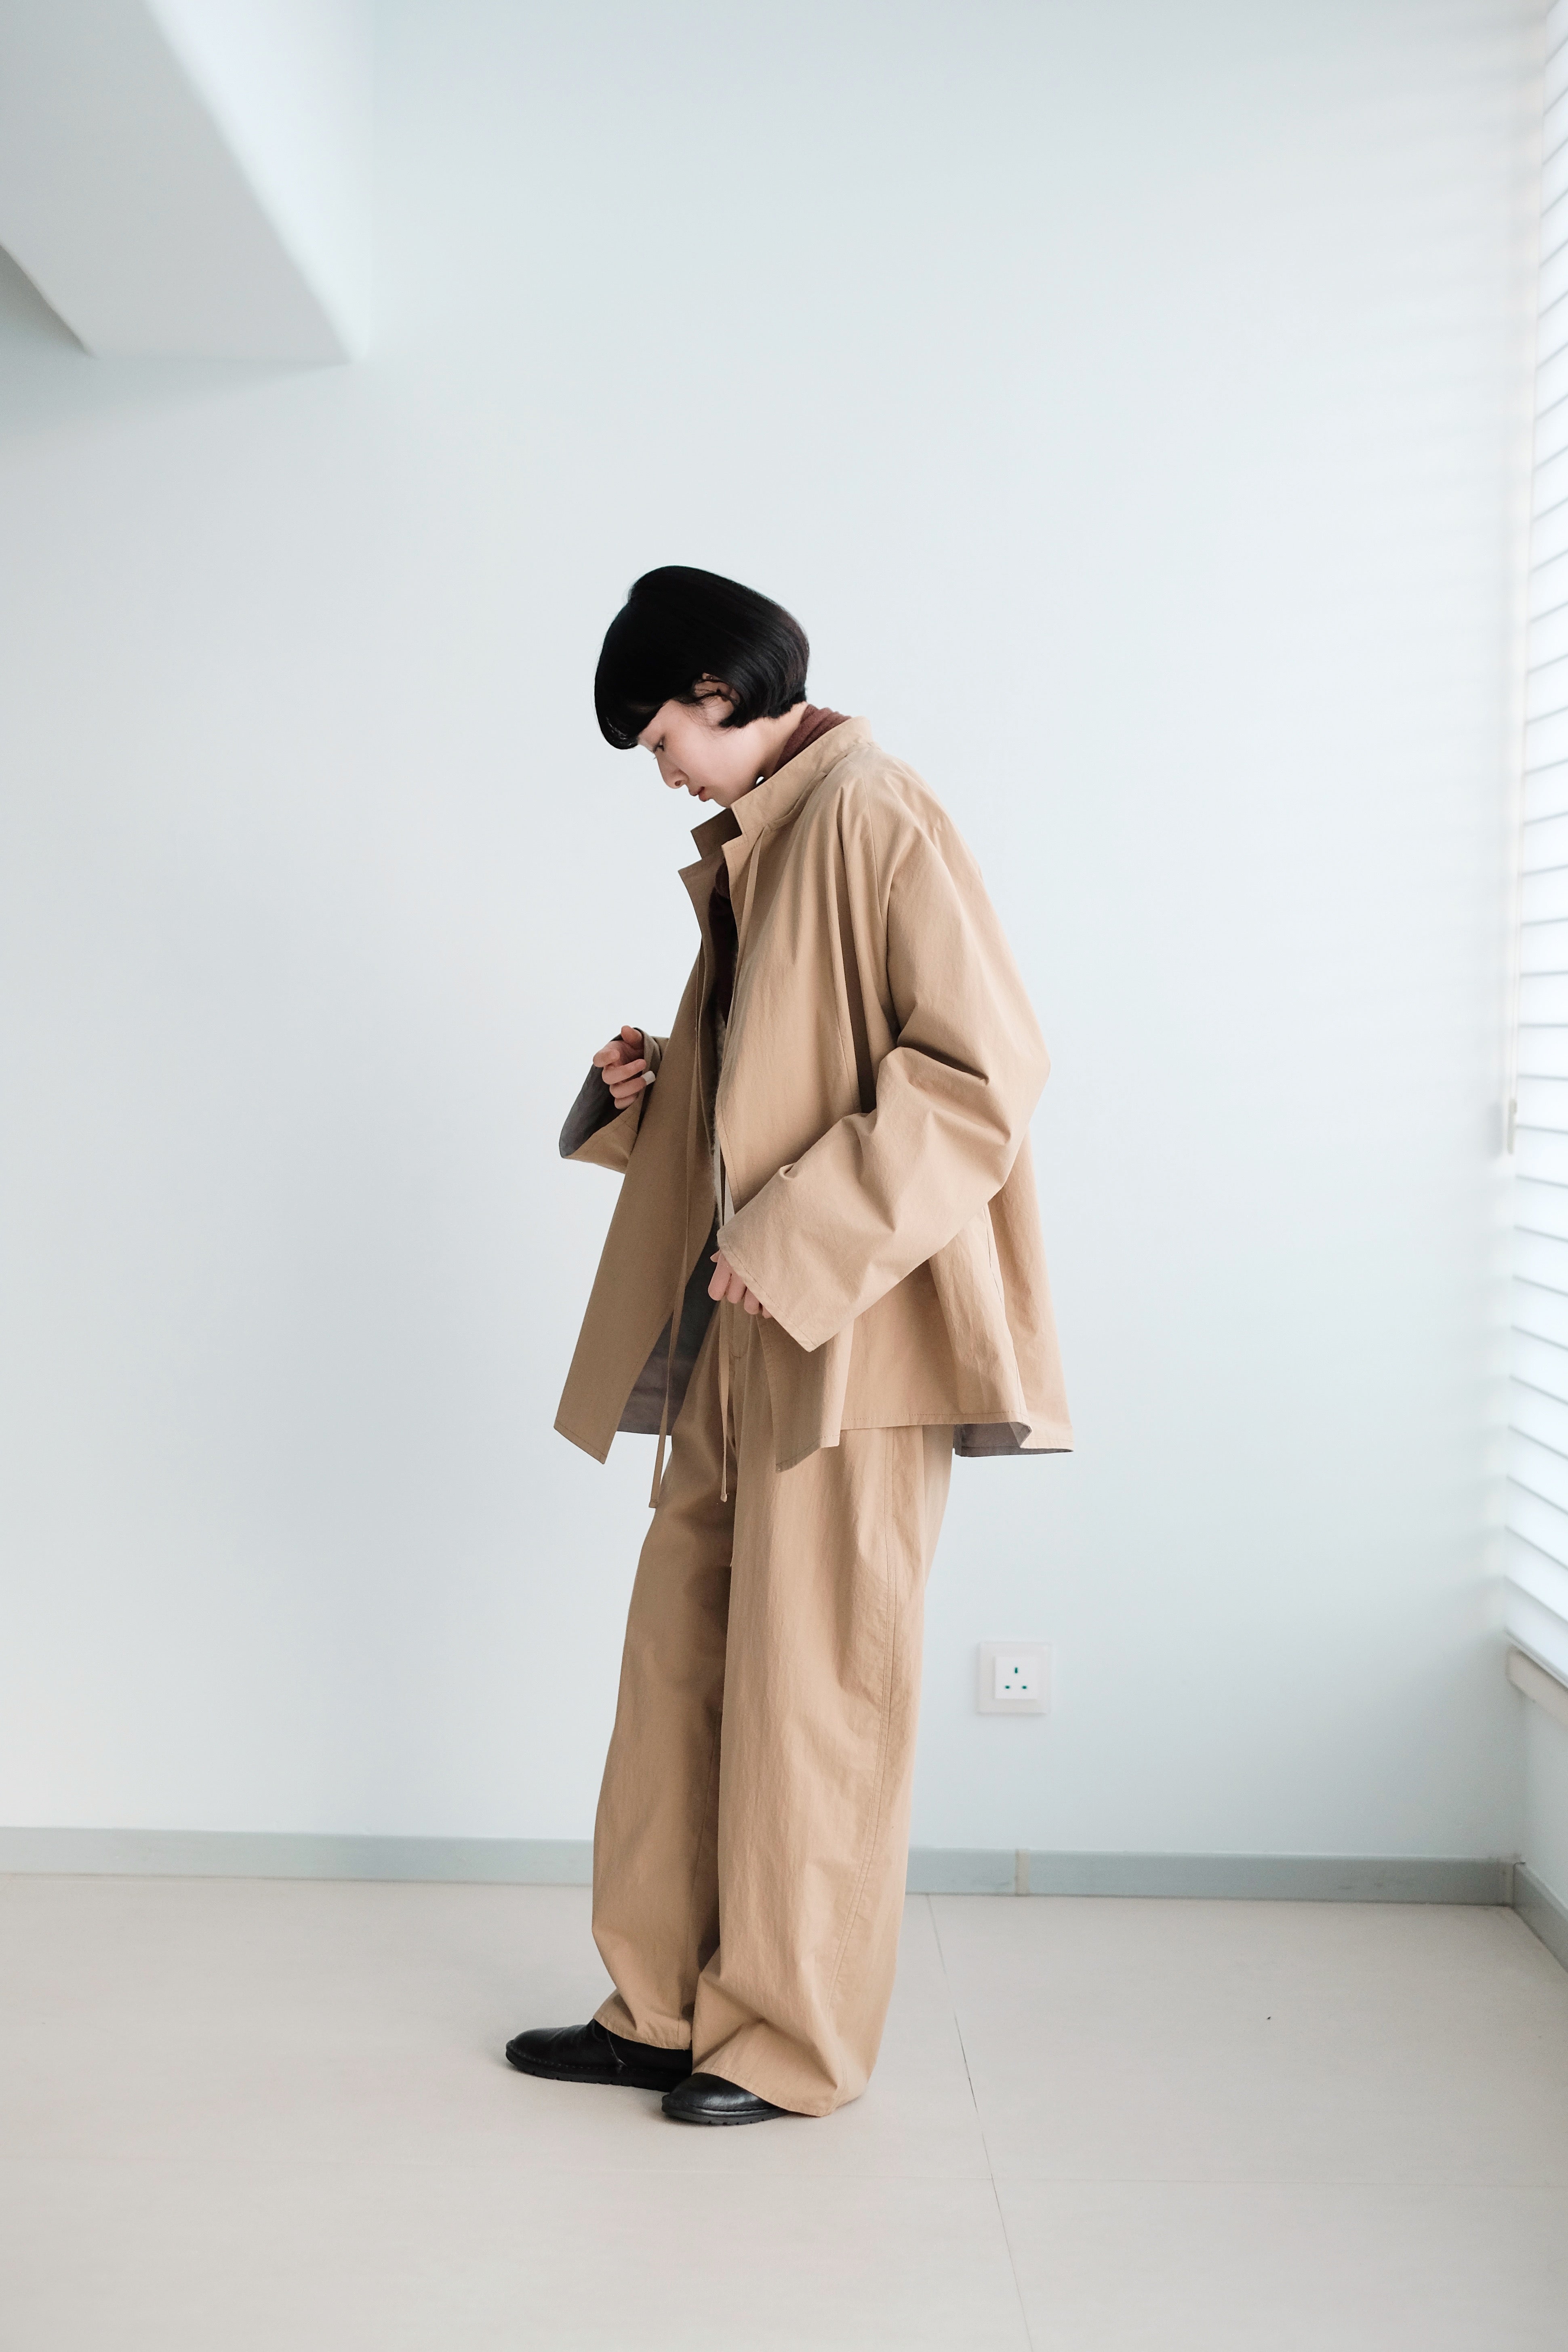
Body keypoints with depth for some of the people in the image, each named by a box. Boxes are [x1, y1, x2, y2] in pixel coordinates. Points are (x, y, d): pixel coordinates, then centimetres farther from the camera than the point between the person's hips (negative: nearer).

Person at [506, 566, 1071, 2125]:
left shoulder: (870, 817, -9)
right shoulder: (748, 856, 19)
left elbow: (982, 1066, -19)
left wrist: (800, 1241, -21)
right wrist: (654, 1091, 7)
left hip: (844, 1337, -9)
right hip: (733, 1335, 9)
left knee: (809, 1684, -1)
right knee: (678, 1659, 11)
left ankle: (794, 2042, 13)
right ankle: (664, 2009, 22)